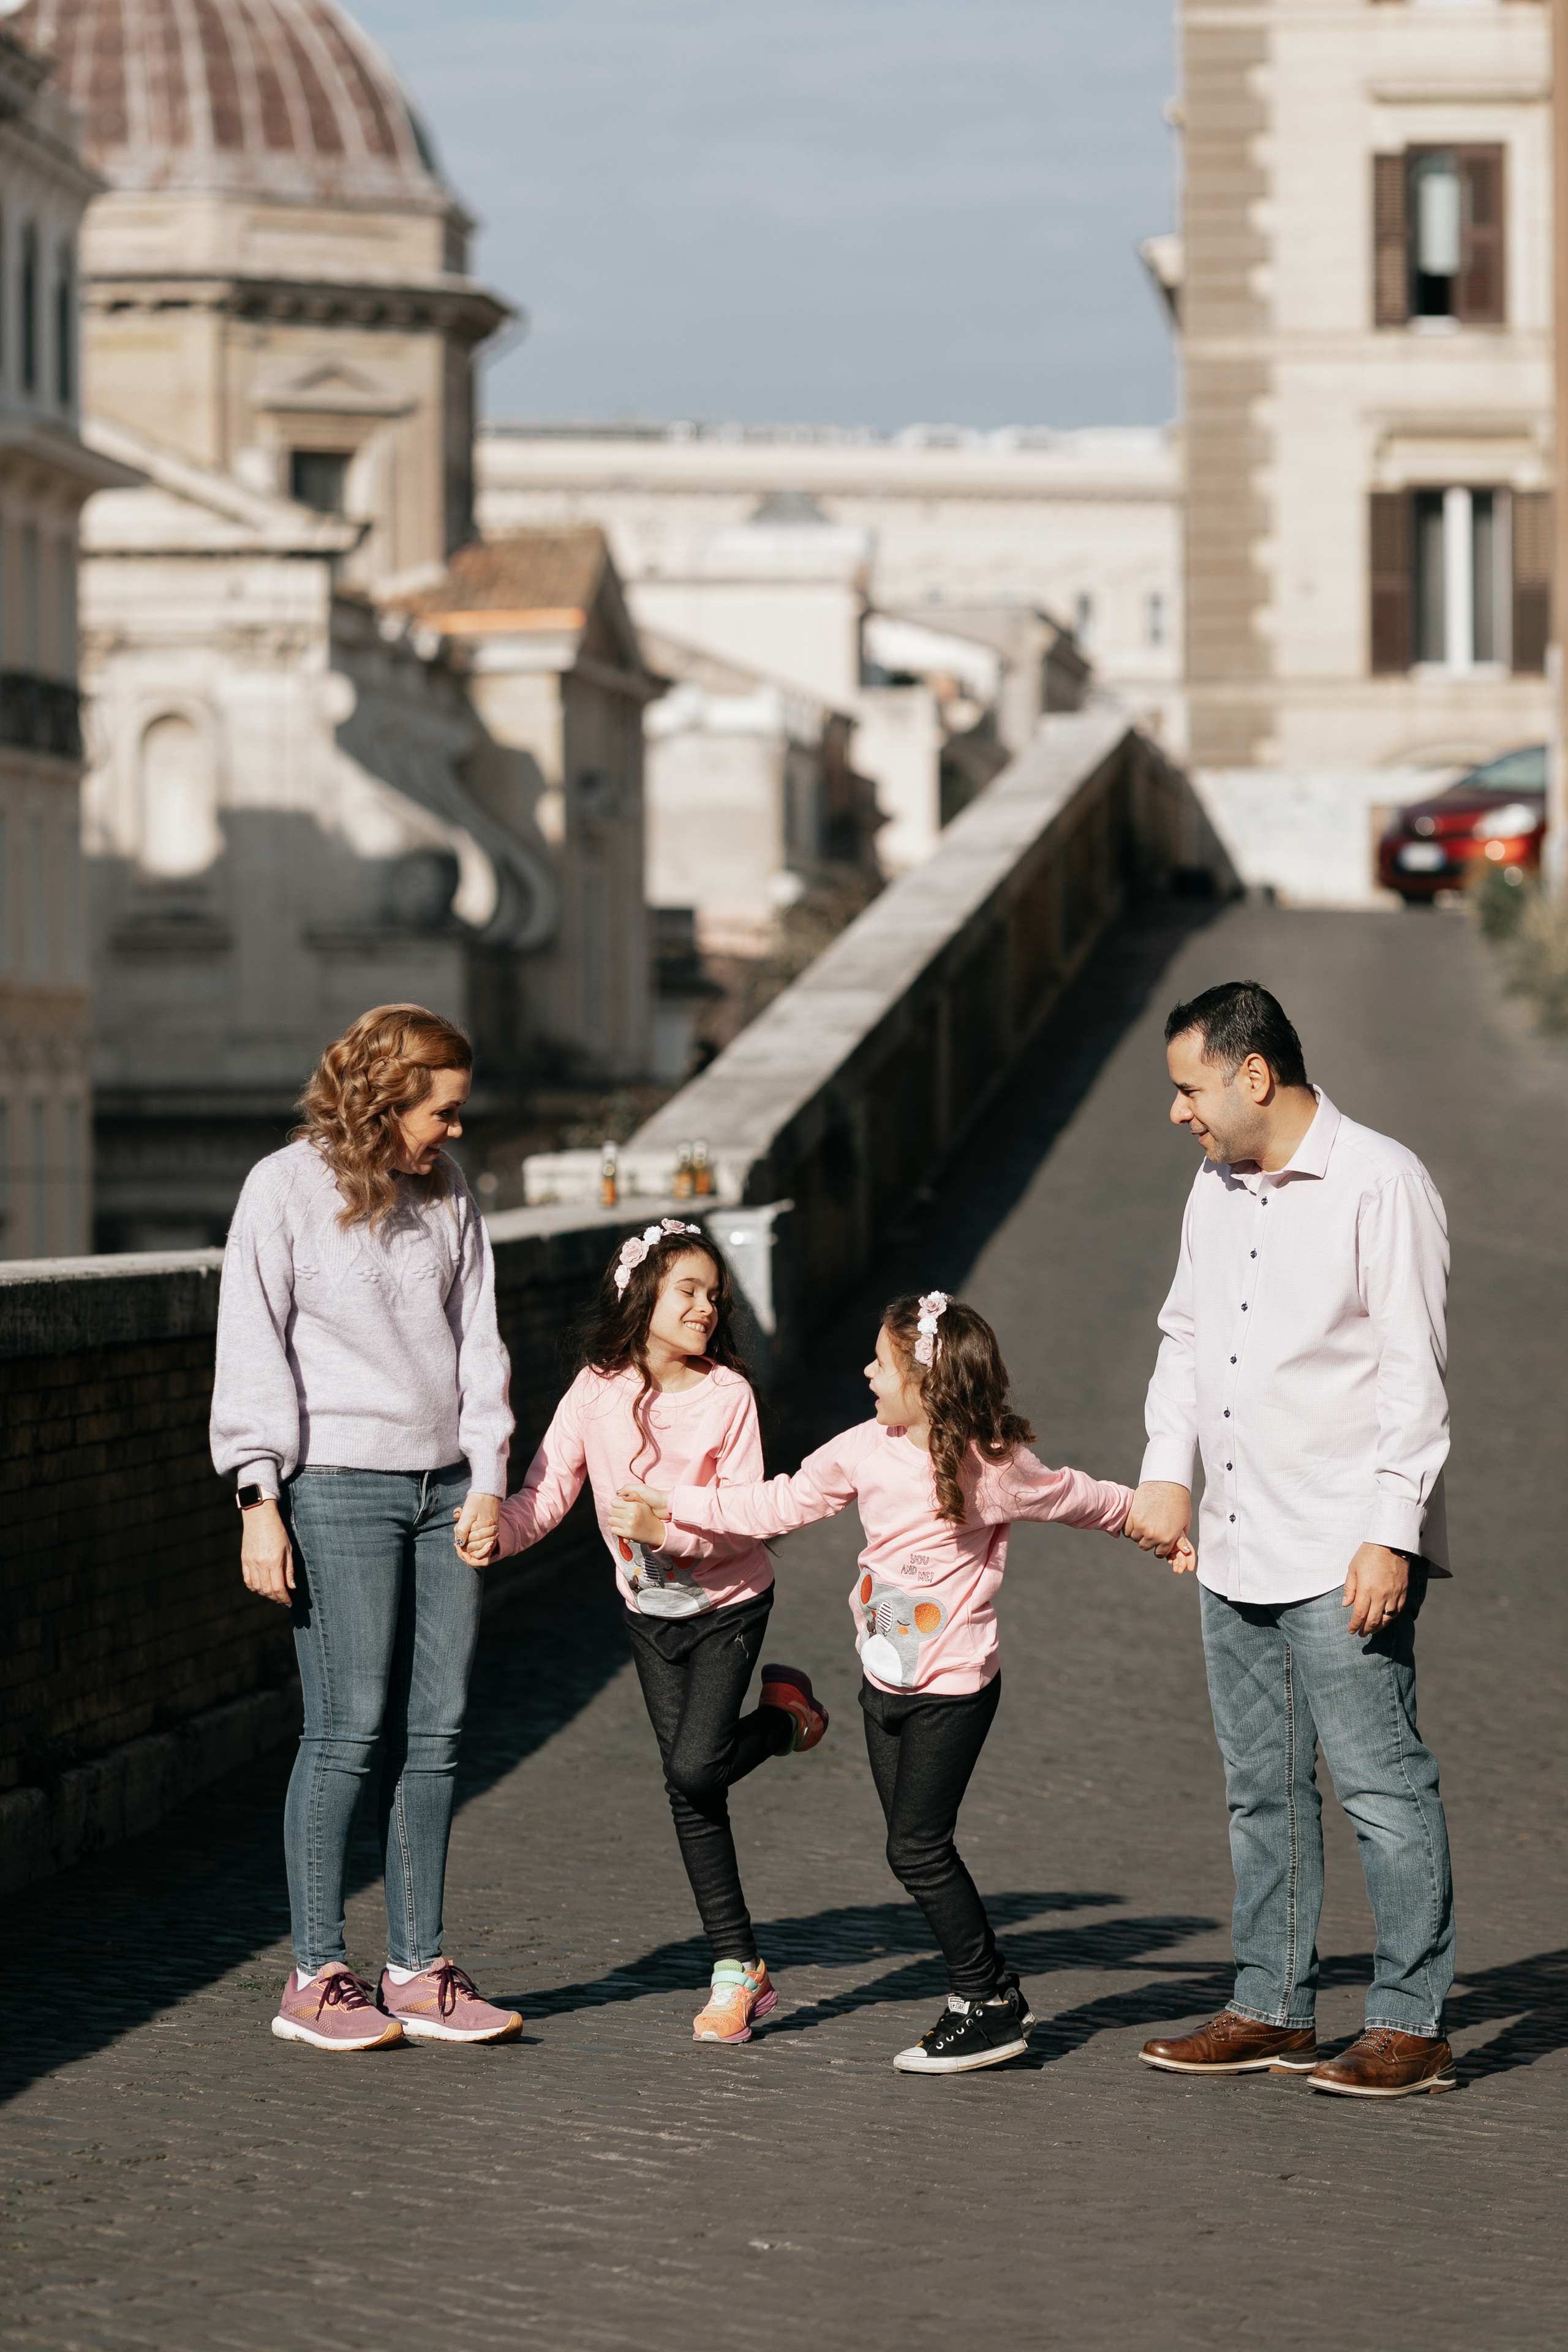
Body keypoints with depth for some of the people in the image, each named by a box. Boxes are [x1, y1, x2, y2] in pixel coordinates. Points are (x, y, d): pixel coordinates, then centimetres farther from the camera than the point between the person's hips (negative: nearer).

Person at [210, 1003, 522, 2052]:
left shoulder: (448, 1196, 13)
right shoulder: (285, 1190, -3)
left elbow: (477, 1338, 15)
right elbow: (252, 1351, -5)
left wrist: (487, 1476, 5)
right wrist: (261, 1501, -11)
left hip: (442, 1489, 6)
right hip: (338, 1487, -6)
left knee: (436, 1731, 4)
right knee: (350, 1731, -7)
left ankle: (417, 1973, 11)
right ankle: (316, 1978, 0)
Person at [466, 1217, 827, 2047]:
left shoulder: (727, 1395, -16)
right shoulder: (598, 1390, -8)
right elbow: (545, 1493, -12)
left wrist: (667, 1526, -35)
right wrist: (495, 1529, -32)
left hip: (728, 1604, -3)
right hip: (650, 1611, 4)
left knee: (694, 1767, -18)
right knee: (690, 1792, 5)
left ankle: (786, 1715, 15)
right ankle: (738, 1966, 12)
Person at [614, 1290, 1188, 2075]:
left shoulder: (996, 1470, -16)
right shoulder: (863, 1450, 0)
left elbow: (1079, 1500, 0)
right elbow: (781, 1504, 9)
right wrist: (672, 1512, 7)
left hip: (955, 1686, -6)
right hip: (886, 1679, 6)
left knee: (918, 1848, -9)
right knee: (917, 1849, 9)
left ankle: (986, 2006, 3)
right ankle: (993, 1994, 20)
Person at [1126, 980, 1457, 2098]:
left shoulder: (1380, 1183, -11)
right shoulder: (1218, 1189, 12)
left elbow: (1414, 1375, -14)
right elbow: (1186, 1334, 22)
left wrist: (1390, 1535, -18)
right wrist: (1168, 1469, 7)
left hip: (1345, 1554, -8)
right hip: (1236, 1547, 8)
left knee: (1380, 1781, -5)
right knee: (1262, 1788, 13)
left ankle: (1412, 2025, 1)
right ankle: (1274, 2009, 21)